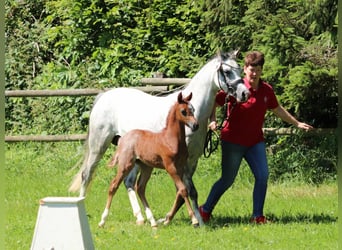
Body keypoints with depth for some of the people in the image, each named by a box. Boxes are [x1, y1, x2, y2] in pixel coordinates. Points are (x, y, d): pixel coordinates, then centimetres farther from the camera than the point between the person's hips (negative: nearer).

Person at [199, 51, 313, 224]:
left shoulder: (266, 90, 2)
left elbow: (277, 110, 19)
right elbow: (214, 102, -10)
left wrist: (297, 124, 24)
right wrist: (212, 120, -27)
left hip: (255, 141, 5)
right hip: (233, 141, -5)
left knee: (262, 175, -9)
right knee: (227, 179, 2)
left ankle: (257, 216, 0)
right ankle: (205, 210, 21)